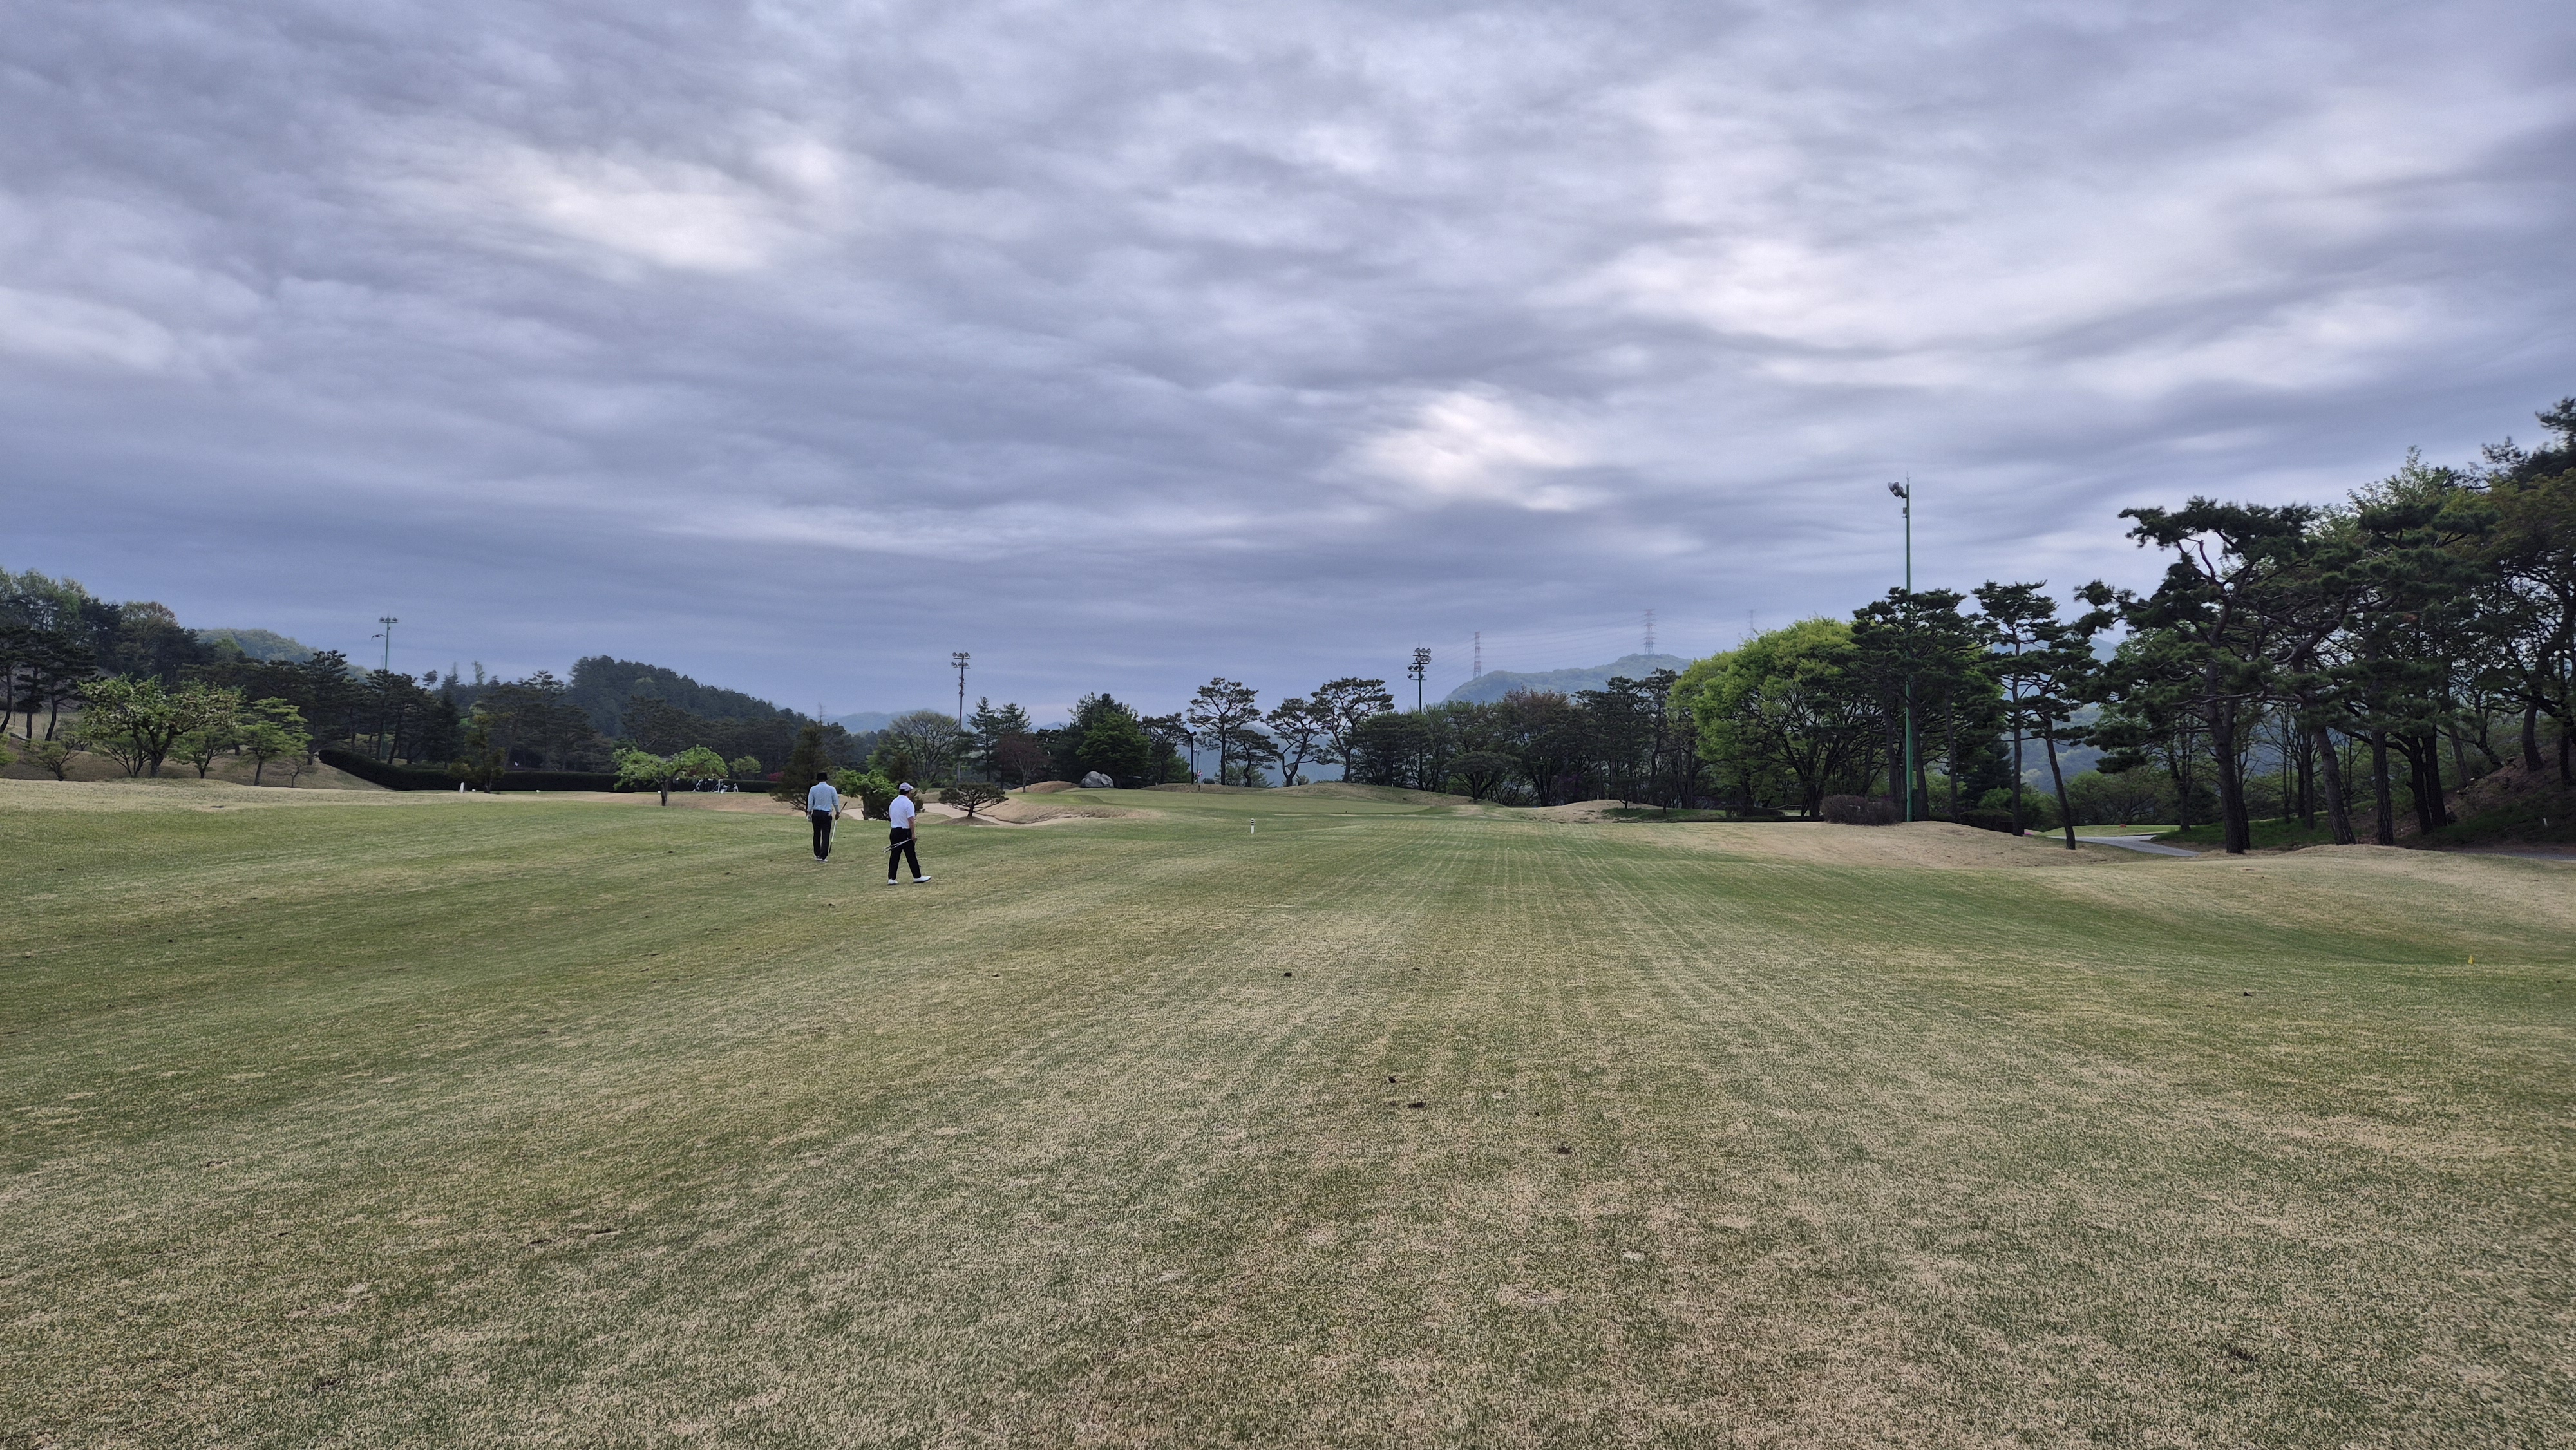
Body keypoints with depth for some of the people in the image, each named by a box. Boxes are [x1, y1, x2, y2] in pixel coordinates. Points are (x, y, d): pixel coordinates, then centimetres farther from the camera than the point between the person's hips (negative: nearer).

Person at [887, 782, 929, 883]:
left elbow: (890, 817, 17)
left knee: (894, 856, 6)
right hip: (905, 832, -6)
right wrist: (913, 834, -14)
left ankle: (891, 879, 3)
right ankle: (917, 877, 9)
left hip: (894, 831, 6)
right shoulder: (908, 803, -13)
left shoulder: (893, 802, 10)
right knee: (911, 856, 1)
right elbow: (910, 820, -18)